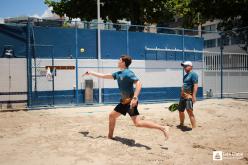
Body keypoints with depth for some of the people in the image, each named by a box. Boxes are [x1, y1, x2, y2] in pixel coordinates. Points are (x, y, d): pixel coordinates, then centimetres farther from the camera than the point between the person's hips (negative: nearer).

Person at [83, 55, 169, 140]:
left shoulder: (128, 73, -15)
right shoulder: (118, 74, 12)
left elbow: (138, 84, -23)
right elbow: (104, 76, 22)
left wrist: (135, 98, -31)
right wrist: (91, 73, 25)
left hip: (130, 101, -9)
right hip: (124, 101, 9)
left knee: (138, 123, -16)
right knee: (112, 115, 17)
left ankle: (163, 128, -14)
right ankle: (110, 136, 33)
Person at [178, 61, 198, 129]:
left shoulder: (193, 74, -10)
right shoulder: (185, 76, 19)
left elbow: (195, 85, -19)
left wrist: (194, 95, -28)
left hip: (189, 96, -10)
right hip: (183, 96, 10)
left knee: (190, 111, -17)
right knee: (181, 110, 18)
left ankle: (194, 127, -14)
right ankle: (181, 124, 37)